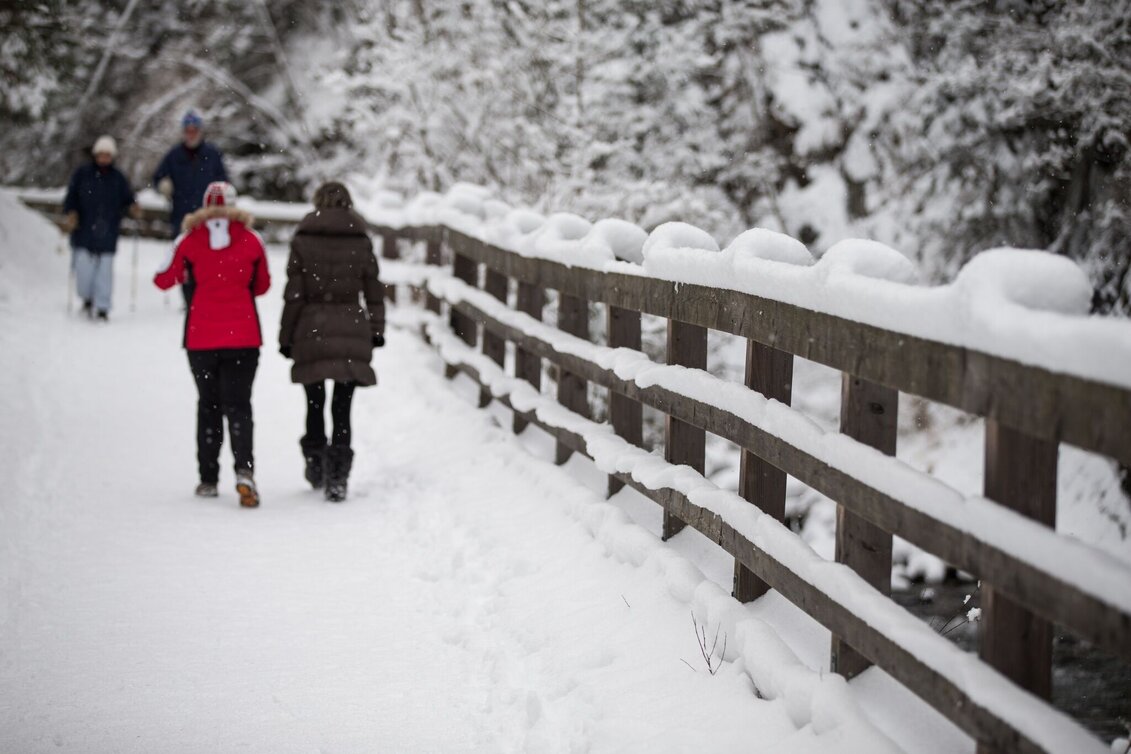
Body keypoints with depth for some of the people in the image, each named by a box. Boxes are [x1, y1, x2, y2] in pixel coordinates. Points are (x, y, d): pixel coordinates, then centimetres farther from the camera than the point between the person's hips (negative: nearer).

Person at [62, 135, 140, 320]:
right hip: (84, 233, -1)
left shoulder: (118, 178, 8)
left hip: (107, 234, 1)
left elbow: (127, 199, 10)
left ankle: (102, 308, 6)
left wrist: (133, 208, -11)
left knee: (105, 270, -2)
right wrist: (71, 213, -9)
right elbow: (71, 197, 7)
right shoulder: (82, 174, 5)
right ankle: (87, 299, 20)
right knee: (83, 268, -6)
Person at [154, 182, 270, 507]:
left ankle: (208, 479, 15)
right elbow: (262, 286, 10)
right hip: (244, 336, 0)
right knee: (238, 404, 2)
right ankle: (244, 470, -20)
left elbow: (163, 280, 5)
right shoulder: (252, 240, -1)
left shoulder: (189, 240, -3)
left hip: (201, 336, 0)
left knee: (208, 404, 15)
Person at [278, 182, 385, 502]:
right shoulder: (361, 241, 2)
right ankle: (337, 477, -8)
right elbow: (373, 292, 5)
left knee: (315, 403, 15)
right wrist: (376, 330, 16)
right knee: (342, 407, 1)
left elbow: (293, 295, -3)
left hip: (311, 331, 0)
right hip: (351, 331, 0)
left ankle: (316, 467, 27)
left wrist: (286, 337, 4)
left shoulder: (303, 239, -2)